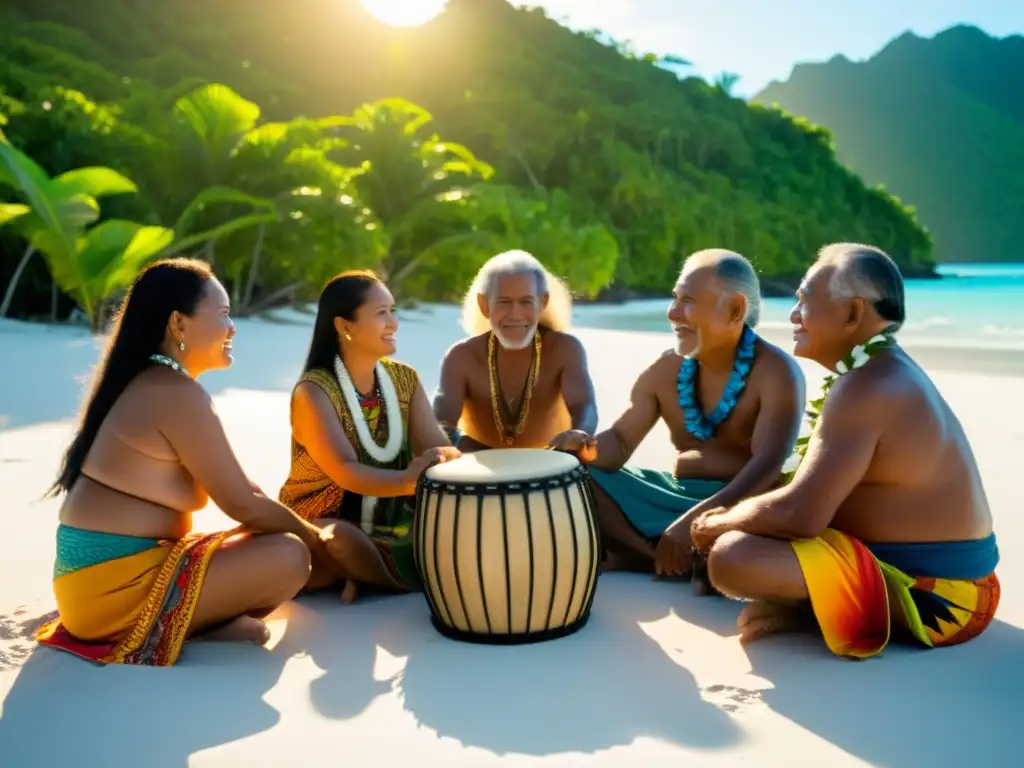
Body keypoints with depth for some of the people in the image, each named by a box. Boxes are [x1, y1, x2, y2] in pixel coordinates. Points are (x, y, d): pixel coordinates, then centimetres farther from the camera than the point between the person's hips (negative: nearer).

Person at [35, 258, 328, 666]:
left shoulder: (145, 382, 13)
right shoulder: (178, 393, -18)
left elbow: (235, 486, 15)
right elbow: (243, 505, -15)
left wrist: (296, 527, 10)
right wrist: (310, 534, 2)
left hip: (99, 573, 10)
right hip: (114, 581, -10)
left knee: (273, 540, 19)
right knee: (289, 556, -19)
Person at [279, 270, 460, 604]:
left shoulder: (404, 379, 1)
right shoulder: (314, 391, -19)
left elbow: (436, 446, -8)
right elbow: (346, 473, -31)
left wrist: (447, 460, -32)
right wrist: (410, 481, -49)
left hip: (386, 521, 6)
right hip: (321, 526, -6)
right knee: (340, 539, -39)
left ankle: (360, 574, -2)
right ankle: (399, 584, -8)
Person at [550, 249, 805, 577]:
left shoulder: (775, 372, -14)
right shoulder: (665, 369, 3)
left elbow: (768, 464, -26)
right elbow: (620, 442, 4)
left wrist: (696, 519, -39)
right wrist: (590, 447, -22)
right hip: (677, 495, 6)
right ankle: (661, 558, -19)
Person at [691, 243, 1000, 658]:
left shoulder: (865, 387, -23)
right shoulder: (887, 372, 10)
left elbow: (798, 514, -29)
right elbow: (812, 500, 15)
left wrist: (720, 522, -10)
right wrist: (735, 515, 6)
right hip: (932, 571, 10)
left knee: (731, 557, -28)